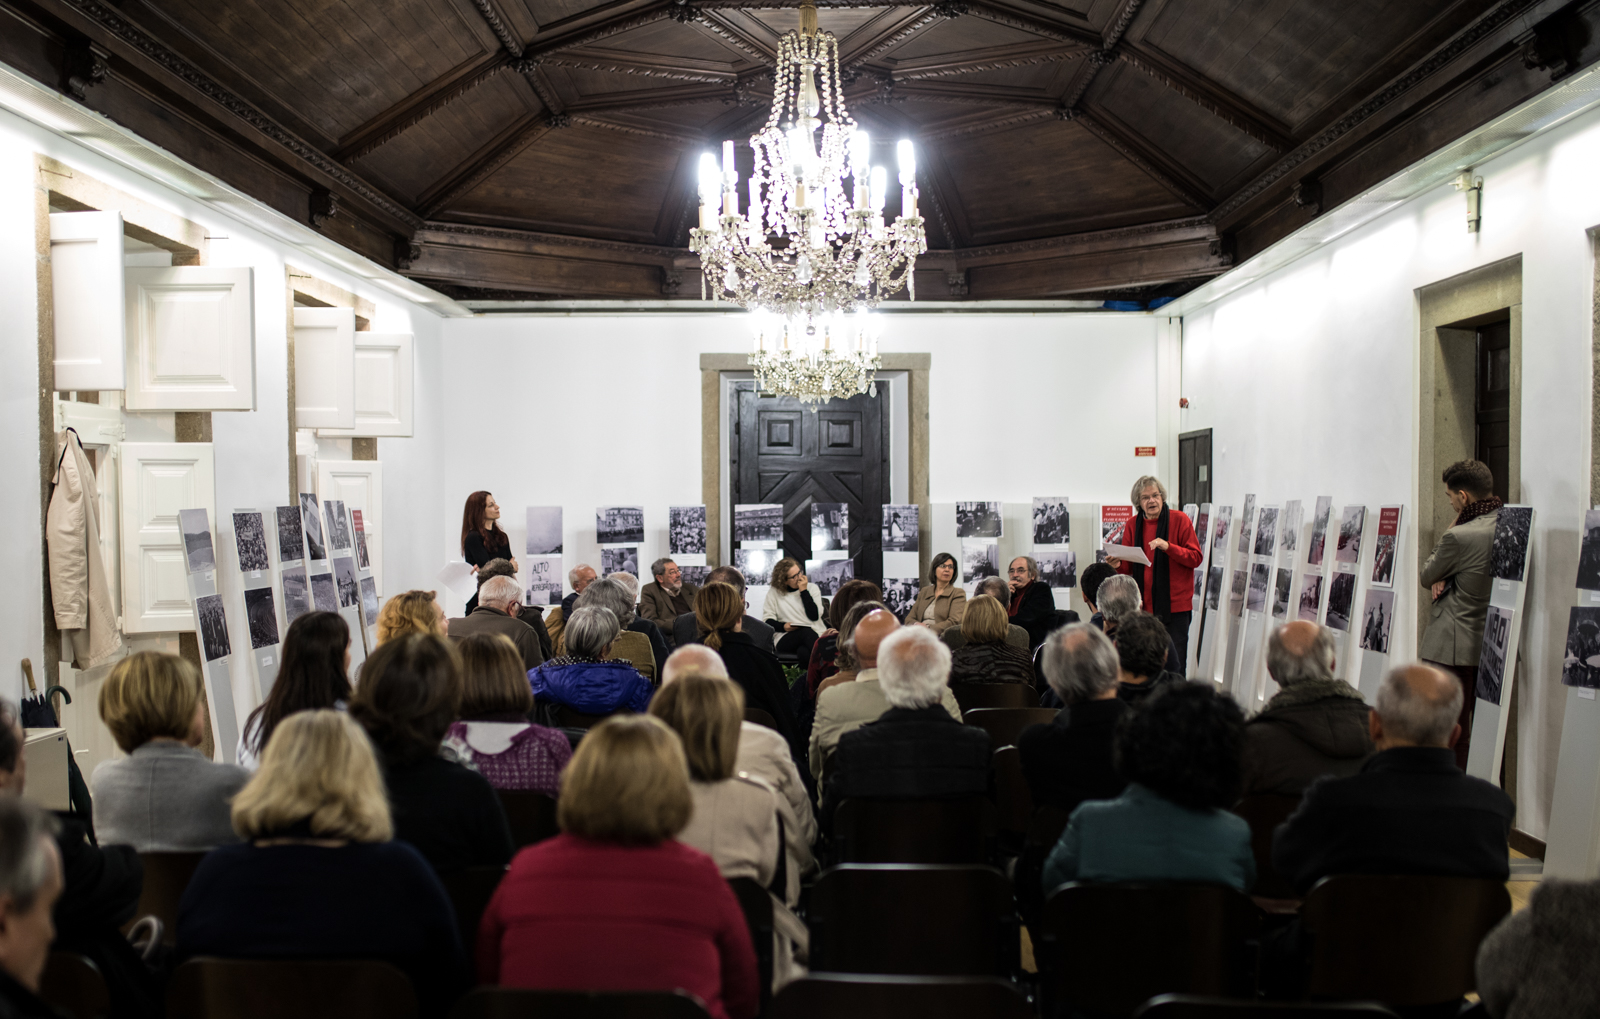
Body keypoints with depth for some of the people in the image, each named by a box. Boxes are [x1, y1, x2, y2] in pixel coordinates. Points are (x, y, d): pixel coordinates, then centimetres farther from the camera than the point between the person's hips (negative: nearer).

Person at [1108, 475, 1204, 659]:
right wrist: (1118, 565, -12)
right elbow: (1129, 568, 11)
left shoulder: (1179, 519, -2)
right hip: (1144, 606, 3)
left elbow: (1196, 558, -6)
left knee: (1174, 660, -2)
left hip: (1175, 605, -3)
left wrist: (1168, 547, -21)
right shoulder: (1132, 525, 7)